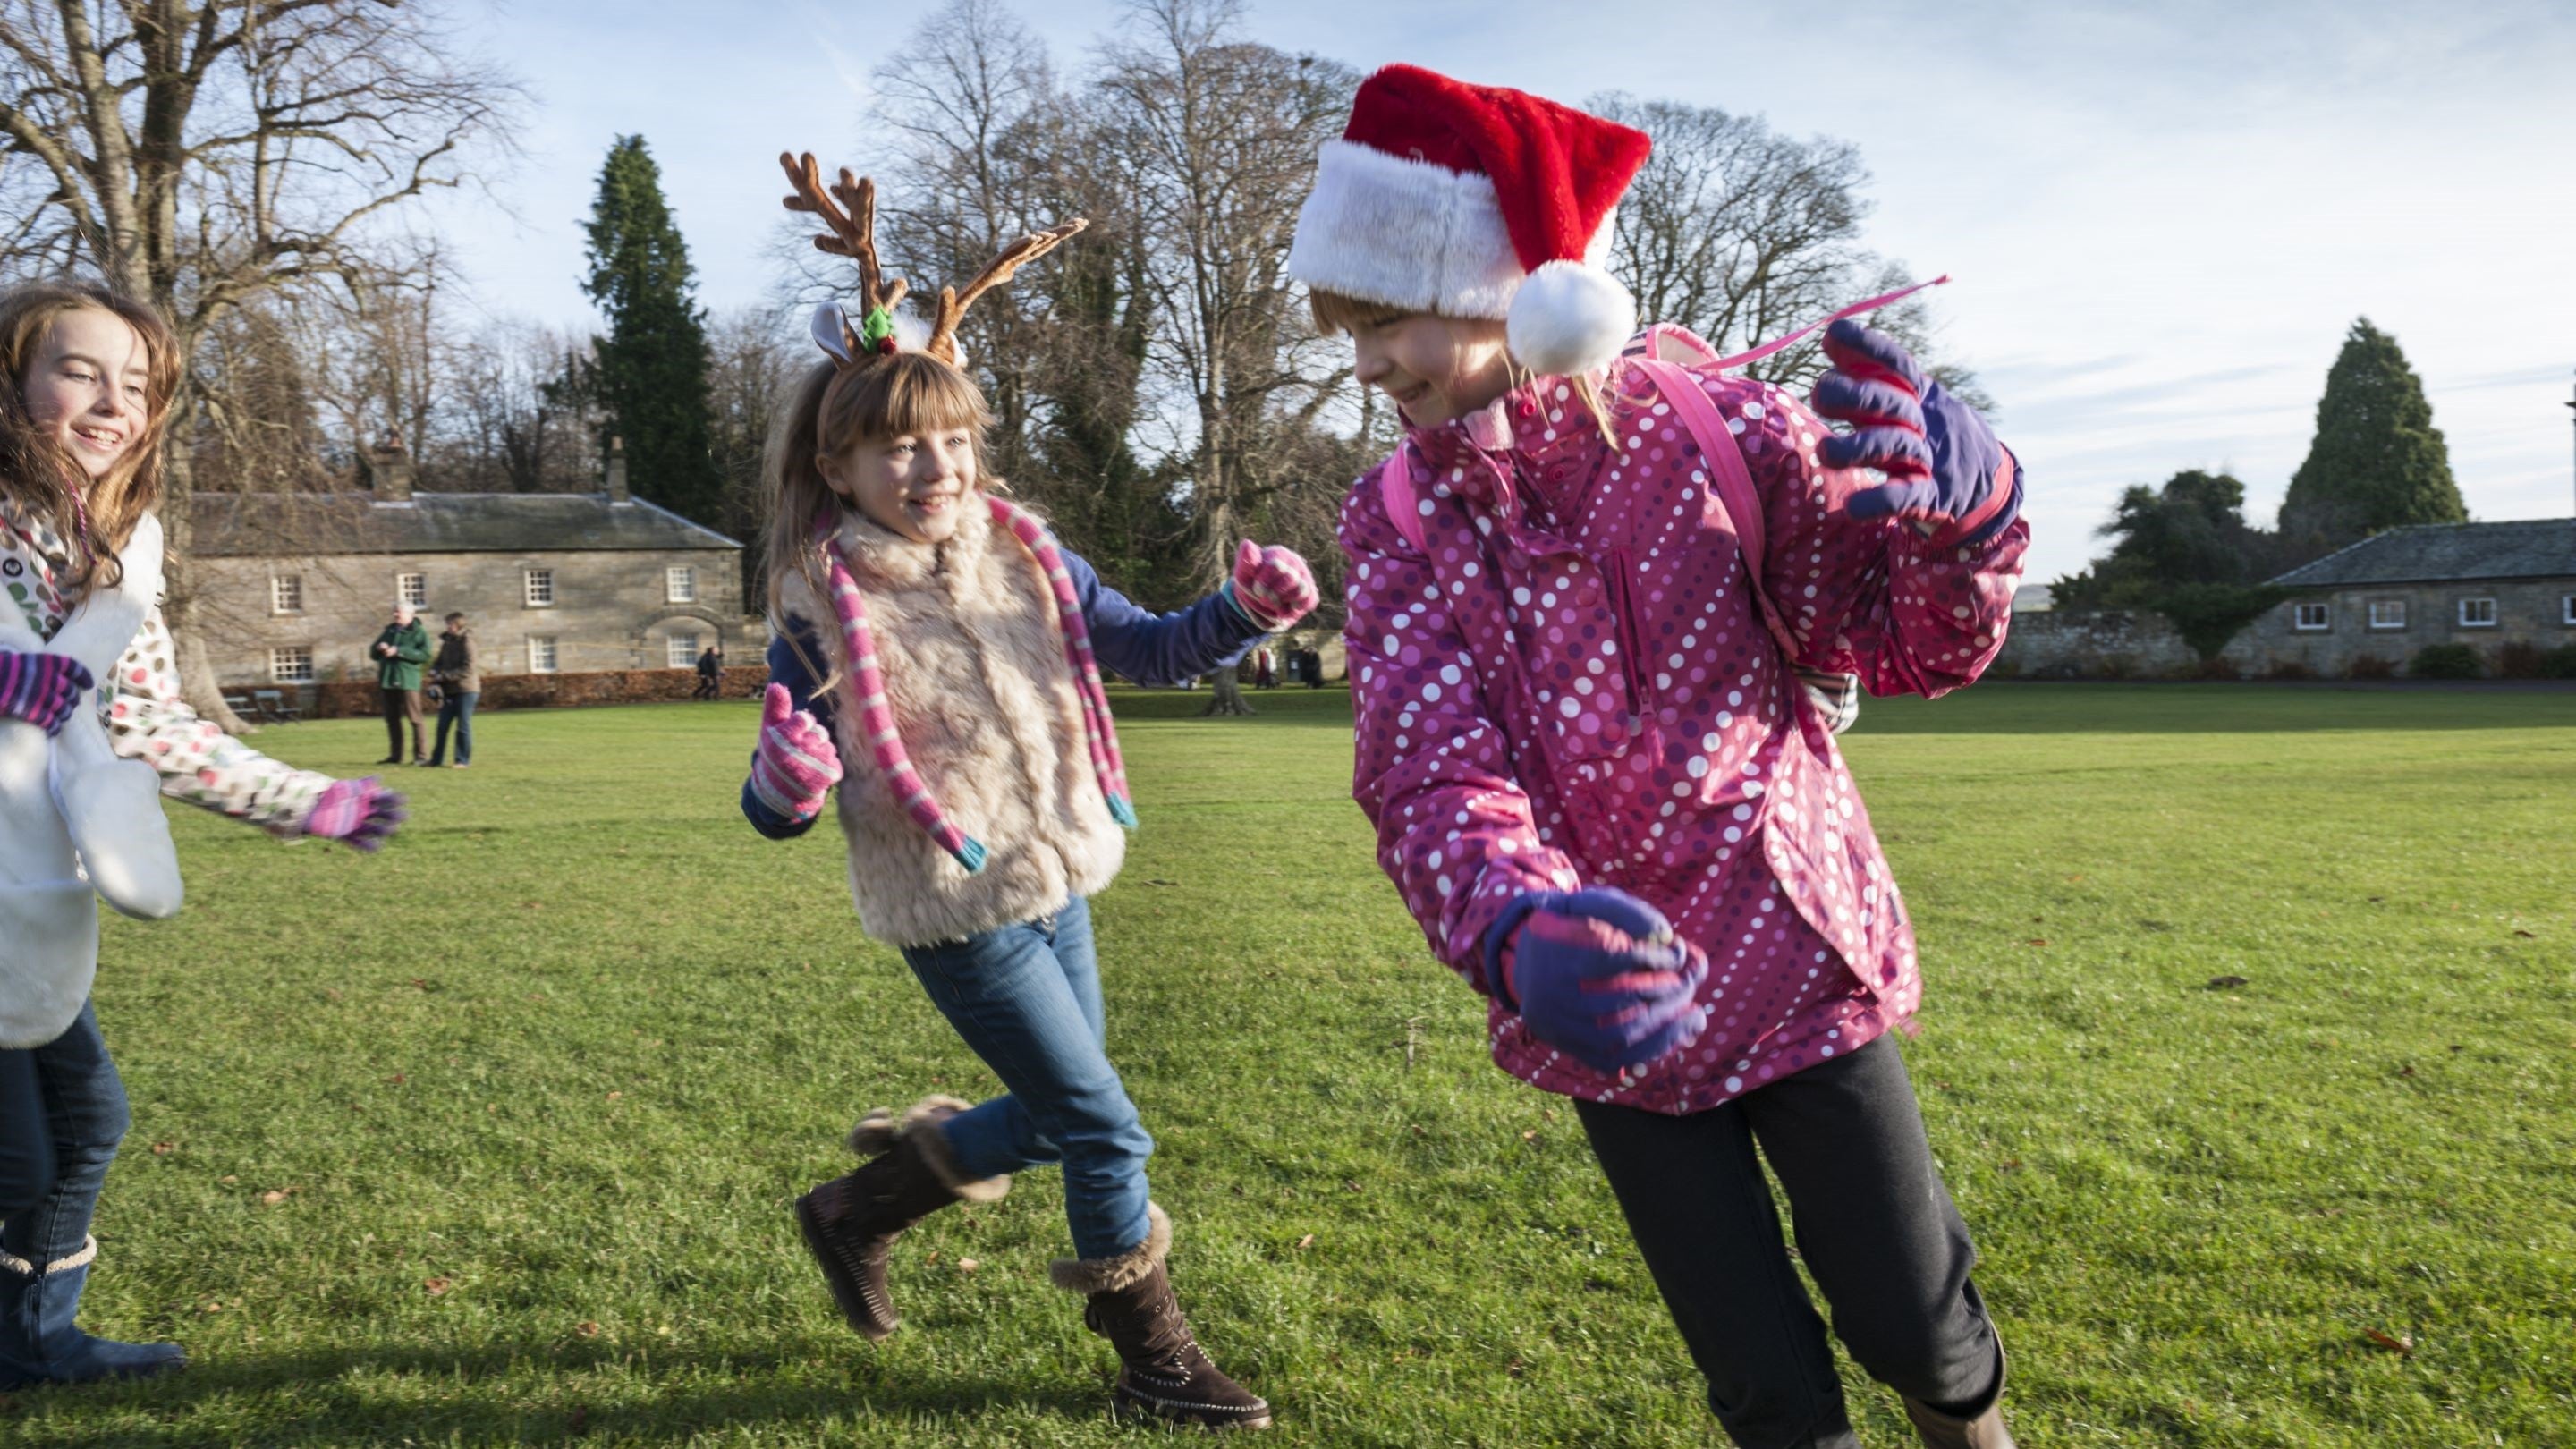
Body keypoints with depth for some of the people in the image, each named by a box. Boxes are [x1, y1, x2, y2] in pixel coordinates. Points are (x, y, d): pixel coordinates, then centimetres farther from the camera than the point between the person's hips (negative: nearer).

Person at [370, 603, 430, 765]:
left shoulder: (419, 633, -1)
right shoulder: (389, 631, 19)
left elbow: (425, 654, -15)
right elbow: (373, 653, 23)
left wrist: (399, 651, -19)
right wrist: (379, 648, -2)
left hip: (407, 681, -7)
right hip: (388, 680, 7)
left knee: (414, 718, -10)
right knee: (392, 719, 10)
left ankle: (421, 755, -10)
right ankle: (395, 755, 16)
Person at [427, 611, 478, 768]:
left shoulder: (467, 642, -10)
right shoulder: (447, 642, 13)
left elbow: (469, 668, -17)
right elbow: (439, 661, 20)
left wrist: (445, 675, -17)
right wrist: (434, 671, -3)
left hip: (466, 689, -7)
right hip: (449, 690, 7)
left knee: (463, 726, -2)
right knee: (442, 725, 7)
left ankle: (463, 760, 5)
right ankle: (437, 759, 13)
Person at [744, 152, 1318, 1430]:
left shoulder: (1020, 554, 0)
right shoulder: (819, 608, -13)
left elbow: (1138, 648, 6)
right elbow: (775, 809, -9)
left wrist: (1241, 614, -12)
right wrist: (784, 786, -33)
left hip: (1056, 881, 6)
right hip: (953, 912, -6)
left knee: (1055, 1118, 19)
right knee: (1105, 1131, -2)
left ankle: (855, 1210, 42)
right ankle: (1151, 1359, 21)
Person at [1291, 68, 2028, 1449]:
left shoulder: (1718, 431, -11)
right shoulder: (1395, 521, -7)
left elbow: (1904, 641, -4)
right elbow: (1429, 776, -20)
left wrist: (1966, 507, -28)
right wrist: (1516, 932, -42)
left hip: (1797, 966, -1)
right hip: (1613, 1009, 1)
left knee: (1907, 1325, 10)